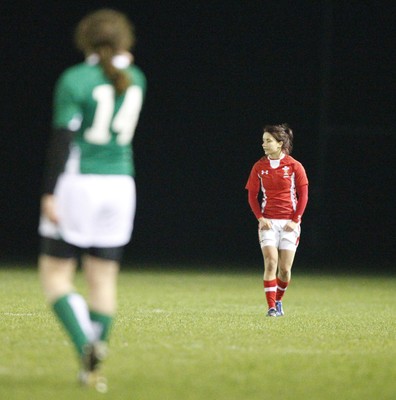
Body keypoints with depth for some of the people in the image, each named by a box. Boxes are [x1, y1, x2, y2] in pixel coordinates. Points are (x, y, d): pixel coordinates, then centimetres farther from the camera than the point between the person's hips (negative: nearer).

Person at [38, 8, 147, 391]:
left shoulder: (75, 80, -9)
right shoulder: (134, 79, 7)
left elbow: (62, 139, -14)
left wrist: (49, 194, -12)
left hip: (77, 185, -5)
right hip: (119, 184, 5)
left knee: (55, 274, 4)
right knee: (103, 278, 8)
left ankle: (86, 344, -18)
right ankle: (93, 369, 5)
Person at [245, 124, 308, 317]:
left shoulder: (294, 166, -2)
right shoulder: (259, 167, 3)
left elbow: (303, 195, 1)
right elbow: (252, 196, 7)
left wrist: (295, 220, -7)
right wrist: (260, 218, -7)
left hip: (289, 223, -1)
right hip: (268, 221, 1)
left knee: (285, 269, 0)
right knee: (270, 263, -14)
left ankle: (278, 300, 24)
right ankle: (271, 307, -12)